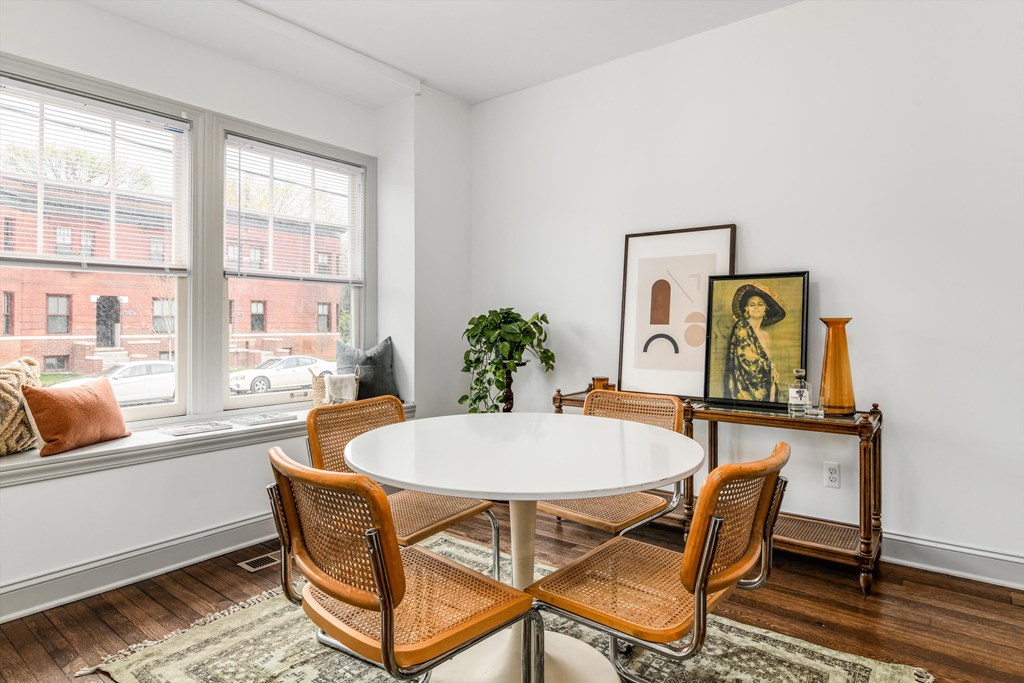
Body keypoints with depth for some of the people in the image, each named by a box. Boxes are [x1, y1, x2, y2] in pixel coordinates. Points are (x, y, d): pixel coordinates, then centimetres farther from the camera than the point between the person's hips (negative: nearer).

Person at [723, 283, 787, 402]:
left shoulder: (767, 335, 16)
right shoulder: (741, 326, -5)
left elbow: (768, 361, 20)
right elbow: (748, 358, -13)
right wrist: (771, 366, 1)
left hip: (764, 385, 6)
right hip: (745, 384, -6)